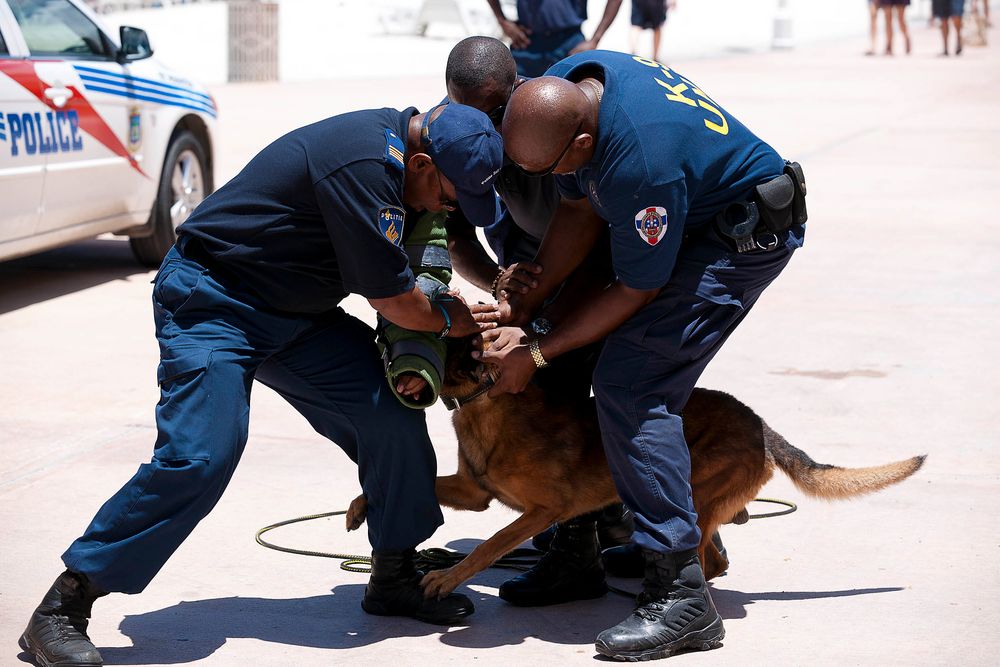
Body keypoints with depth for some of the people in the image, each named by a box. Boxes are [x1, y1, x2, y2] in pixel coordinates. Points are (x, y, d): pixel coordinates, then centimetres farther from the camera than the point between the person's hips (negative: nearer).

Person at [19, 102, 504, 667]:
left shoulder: (393, 137, 2)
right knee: (199, 456, -22)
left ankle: (394, 577, 14)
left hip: (296, 312, 9)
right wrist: (446, 320, -2)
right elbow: (390, 295, -20)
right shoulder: (364, 165, -29)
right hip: (213, 300, -9)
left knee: (392, 413, -1)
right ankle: (63, 607, -14)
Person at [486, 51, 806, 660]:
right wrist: (521, 311, -3)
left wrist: (536, 354, -15)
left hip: (748, 233, -10)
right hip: (691, 217, 10)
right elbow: (580, 215, 1)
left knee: (631, 386, -19)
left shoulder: (639, 163, -37)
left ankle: (681, 594, -20)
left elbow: (637, 291, -22)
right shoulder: (562, 90, -11)